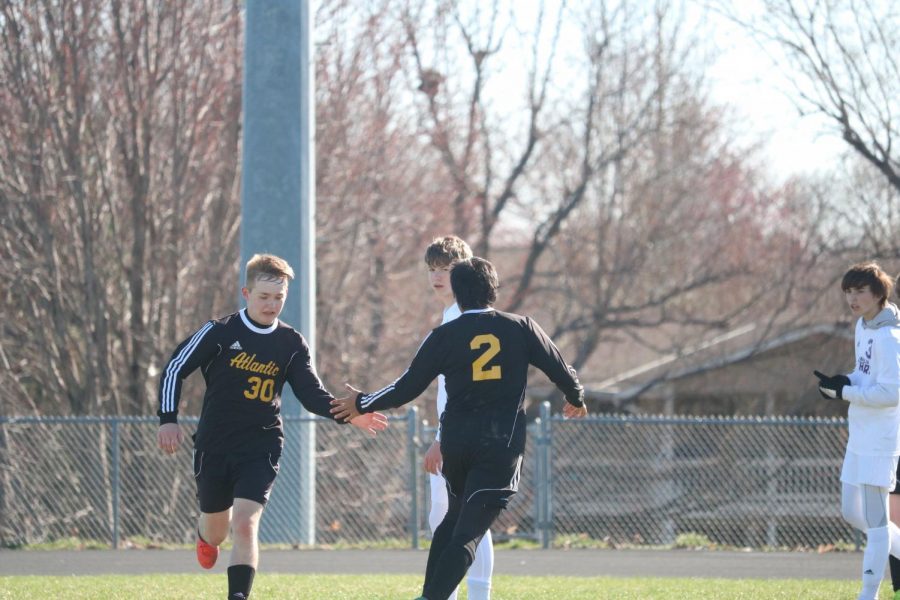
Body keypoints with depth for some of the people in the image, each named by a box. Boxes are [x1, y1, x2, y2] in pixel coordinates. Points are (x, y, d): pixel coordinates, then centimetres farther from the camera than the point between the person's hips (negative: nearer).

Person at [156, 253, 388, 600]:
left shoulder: (291, 344, 1)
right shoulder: (219, 333, -7)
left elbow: (312, 395, 2)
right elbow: (174, 370, -3)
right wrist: (168, 420, -13)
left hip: (261, 450, 0)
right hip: (214, 447, 0)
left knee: (245, 523, -19)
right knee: (216, 530, 15)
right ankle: (206, 536, 54)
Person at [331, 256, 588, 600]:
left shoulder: (444, 336, -1)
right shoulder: (521, 328, 0)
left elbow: (407, 388, 2)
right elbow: (560, 370, 8)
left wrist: (363, 405, 18)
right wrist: (576, 399, 29)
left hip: (456, 443, 2)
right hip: (502, 445, -2)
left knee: (454, 517, 25)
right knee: (468, 532, -7)